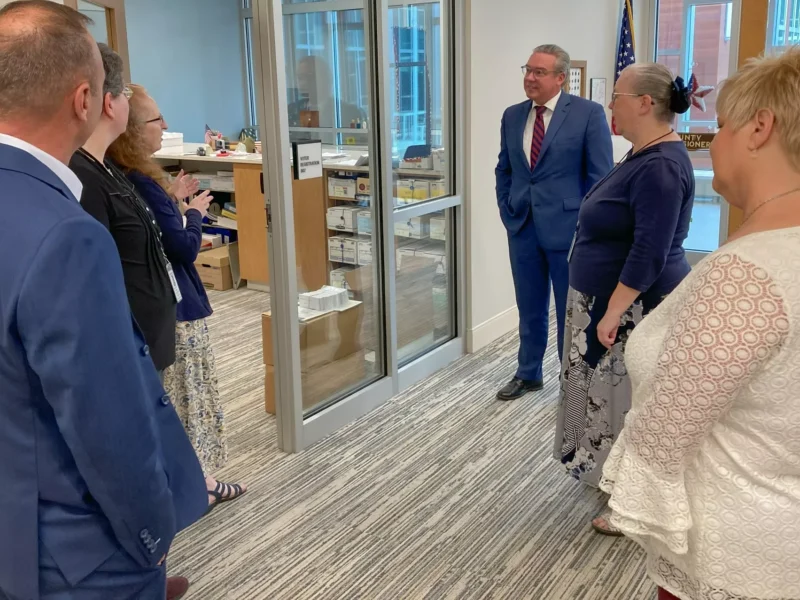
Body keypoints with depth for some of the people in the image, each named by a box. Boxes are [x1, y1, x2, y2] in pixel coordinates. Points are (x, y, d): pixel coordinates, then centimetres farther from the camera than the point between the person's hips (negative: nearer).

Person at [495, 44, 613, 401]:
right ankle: (528, 374, 31)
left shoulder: (588, 113, -7)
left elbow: (600, 175, -6)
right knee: (530, 309, 15)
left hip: (568, 228, -4)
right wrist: (507, 212, 7)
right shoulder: (512, 116, 7)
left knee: (571, 311, 8)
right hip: (522, 227, 4)